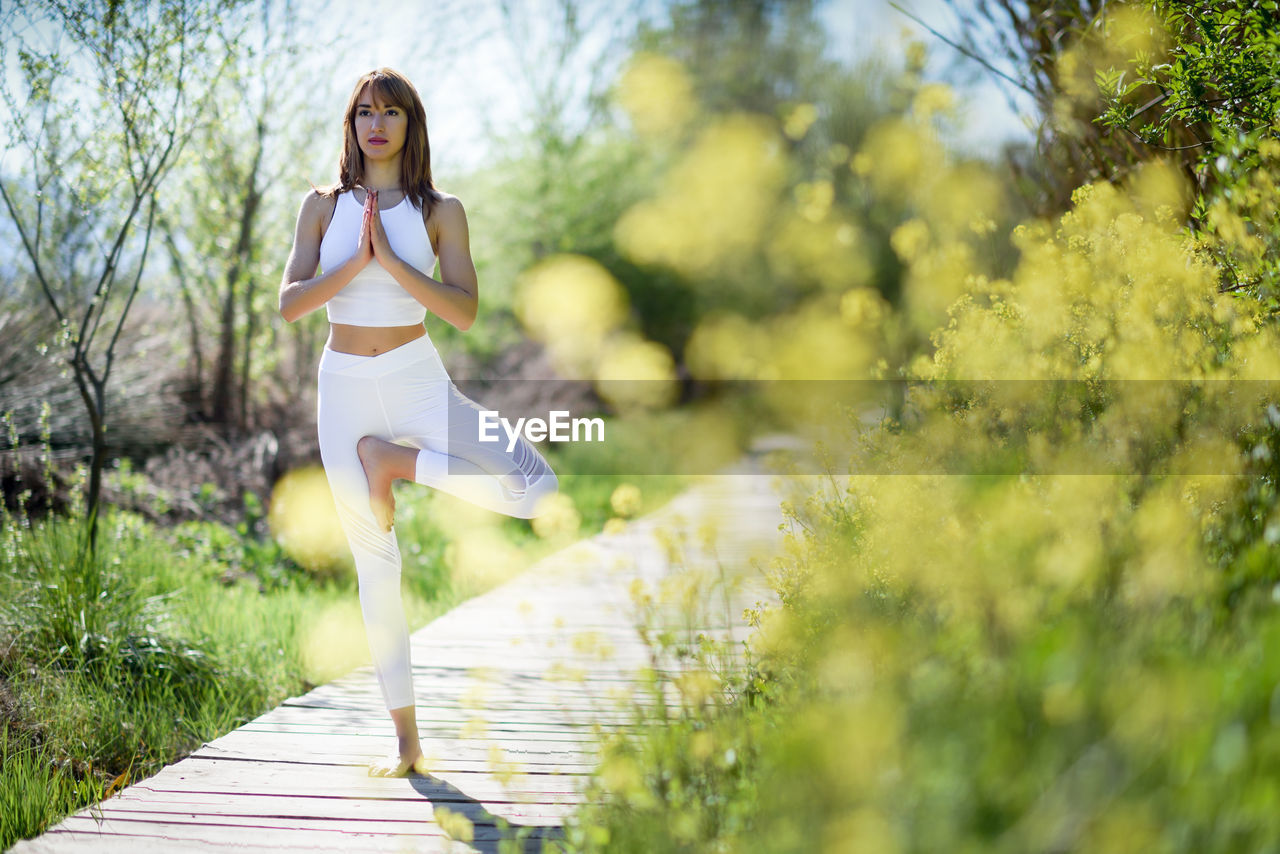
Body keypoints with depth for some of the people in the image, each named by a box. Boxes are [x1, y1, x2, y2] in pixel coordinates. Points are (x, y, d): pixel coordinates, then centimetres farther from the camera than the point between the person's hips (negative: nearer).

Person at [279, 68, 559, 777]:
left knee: (535, 489, -22)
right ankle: (405, 738, 12)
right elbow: (289, 304, -4)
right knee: (375, 565, 3)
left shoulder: (440, 212, 2)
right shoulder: (323, 206, 7)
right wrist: (357, 260, -16)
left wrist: (390, 259, -18)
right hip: (345, 389, 1)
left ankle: (393, 460, -3)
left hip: (418, 380, 0)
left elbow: (464, 312, -9)